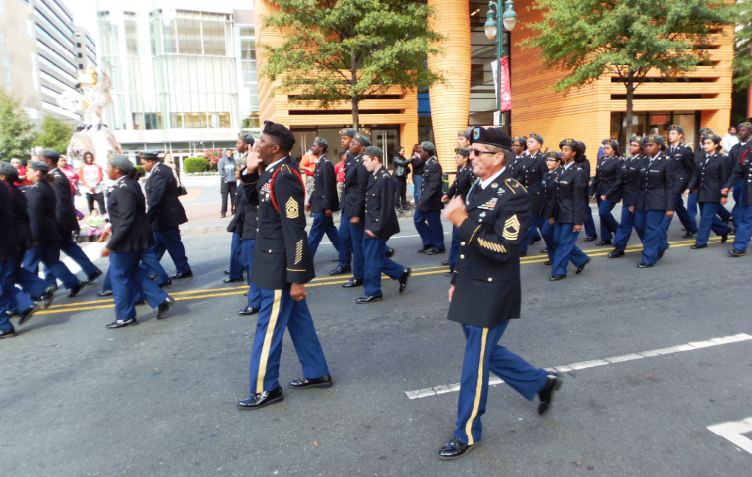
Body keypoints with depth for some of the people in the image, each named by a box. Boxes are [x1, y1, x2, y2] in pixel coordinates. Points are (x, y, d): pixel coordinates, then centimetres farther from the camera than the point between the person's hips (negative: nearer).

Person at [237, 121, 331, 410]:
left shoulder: (284, 177, -22)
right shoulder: (272, 172, 8)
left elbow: (295, 230, -24)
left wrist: (297, 278, -22)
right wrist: (250, 172, 3)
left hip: (281, 265, -9)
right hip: (279, 262, 9)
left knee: (269, 327, 3)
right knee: (298, 320, 17)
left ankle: (265, 389, 18)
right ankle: (316, 373, 30)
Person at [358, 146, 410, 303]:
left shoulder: (384, 178, -18)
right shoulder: (373, 176, 9)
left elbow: (386, 207, -21)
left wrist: (376, 228, -21)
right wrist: (369, 225, 11)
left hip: (378, 227, -9)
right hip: (371, 225, 9)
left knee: (372, 259, 2)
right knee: (375, 256, 16)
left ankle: (372, 292, 17)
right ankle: (401, 273, 30)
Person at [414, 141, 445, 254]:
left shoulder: (435, 165, -19)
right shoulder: (426, 164, 9)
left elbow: (433, 186, -25)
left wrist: (423, 200, -27)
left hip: (432, 201, -9)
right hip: (424, 200, 10)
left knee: (434, 224, 2)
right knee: (418, 220, 14)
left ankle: (439, 246, 19)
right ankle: (429, 243, 24)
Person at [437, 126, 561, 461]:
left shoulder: (513, 195, -18)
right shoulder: (478, 188, 8)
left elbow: (503, 250, -26)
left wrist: (462, 222, -27)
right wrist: (457, 281, 18)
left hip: (492, 295, -9)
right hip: (472, 290, 9)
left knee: (475, 363, 4)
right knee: (486, 353, 21)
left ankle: (467, 433, 24)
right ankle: (542, 383, 43)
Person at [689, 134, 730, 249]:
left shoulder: (722, 159, -6)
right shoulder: (702, 159, 12)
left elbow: (724, 179, -8)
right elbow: (696, 175, 11)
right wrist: (689, 188, -2)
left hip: (713, 194, -6)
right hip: (702, 193, 6)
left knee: (706, 217, -5)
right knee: (708, 216, 12)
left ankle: (701, 241, 1)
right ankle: (724, 230, 34)